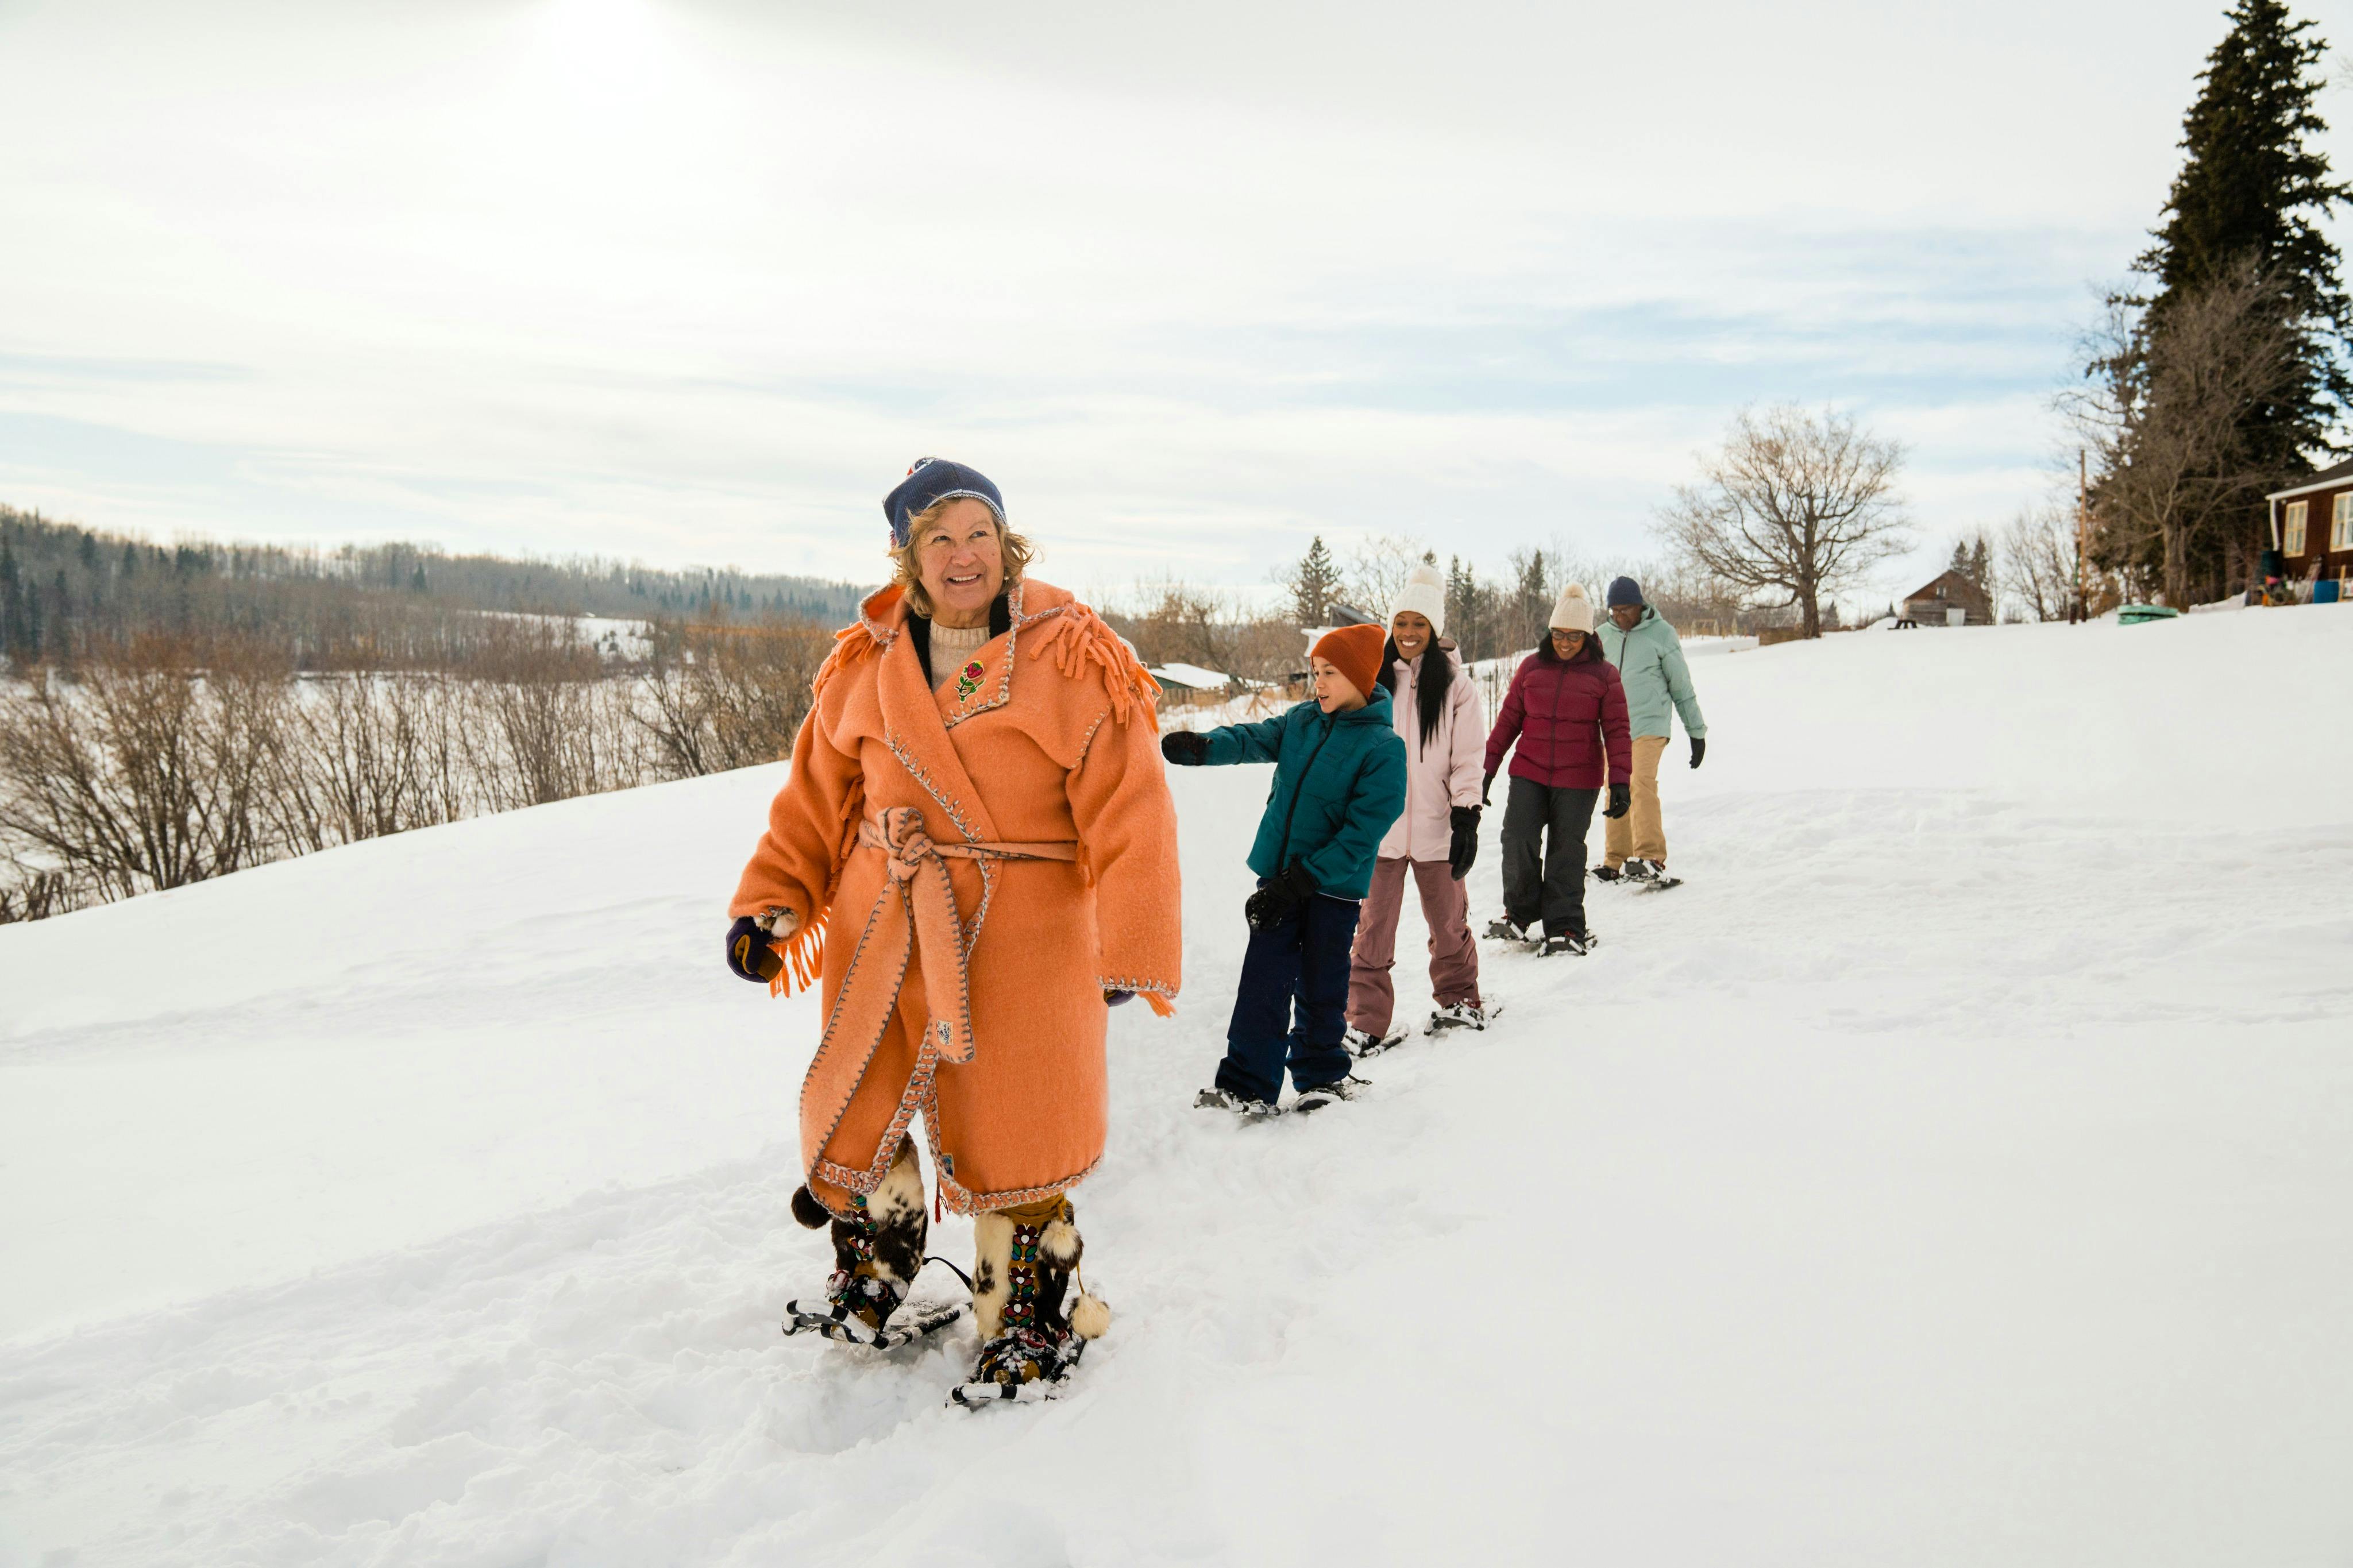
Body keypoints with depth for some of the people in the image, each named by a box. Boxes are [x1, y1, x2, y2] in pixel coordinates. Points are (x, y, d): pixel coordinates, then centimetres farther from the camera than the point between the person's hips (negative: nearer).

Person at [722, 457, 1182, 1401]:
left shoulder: (1071, 662, -9)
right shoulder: (867, 667, 6)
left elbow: (1130, 811, -12)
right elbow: (816, 796, 13)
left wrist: (1130, 951, -16)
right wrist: (770, 902, 5)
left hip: (1015, 942, -5)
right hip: (883, 934, 5)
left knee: (1007, 1145, 3)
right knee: (852, 1117, 16)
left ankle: (1037, 1325, 26)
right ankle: (870, 1287, 42)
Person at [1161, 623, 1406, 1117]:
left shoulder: (1383, 747, -14)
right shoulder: (1302, 721, 4)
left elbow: (1361, 834, -17)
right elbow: (1255, 738, -6)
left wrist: (1300, 882, -21)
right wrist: (1203, 747, -28)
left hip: (1334, 885, -4)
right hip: (1280, 873, 4)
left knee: (1320, 987, 10)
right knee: (1262, 980, 2)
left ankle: (1323, 1076, 30)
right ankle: (1245, 1085, 8)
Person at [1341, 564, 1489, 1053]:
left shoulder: (1455, 683, -1)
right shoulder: (1374, 679, 3)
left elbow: (1467, 759, -1)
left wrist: (1467, 818, -8)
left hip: (1434, 824, 0)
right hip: (1379, 824, 1)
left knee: (1449, 921, 14)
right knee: (1373, 928, 1)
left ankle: (1457, 1000, 36)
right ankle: (1367, 1022, 10)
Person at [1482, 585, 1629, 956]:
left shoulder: (1604, 675, 0)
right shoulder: (1531, 667, 6)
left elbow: (1616, 731, 1)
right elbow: (1509, 719, 11)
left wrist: (1619, 782, -6)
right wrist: (1487, 767, 10)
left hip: (1578, 779, -2)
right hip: (1528, 773, 2)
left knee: (1567, 852, 3)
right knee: (1518, 842, -6)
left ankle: (1565, 928, 12)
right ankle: (1520, 914, 13)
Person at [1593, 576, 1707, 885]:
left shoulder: (1662, 633, 0)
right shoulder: (1604, 636, 10)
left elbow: (1681, 686, 6)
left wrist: (1697, 731, 8)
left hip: (1649, 726, -4)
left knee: (1642, 784, -22)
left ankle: (1651, 859, -27)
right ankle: (1617, 863, 12)